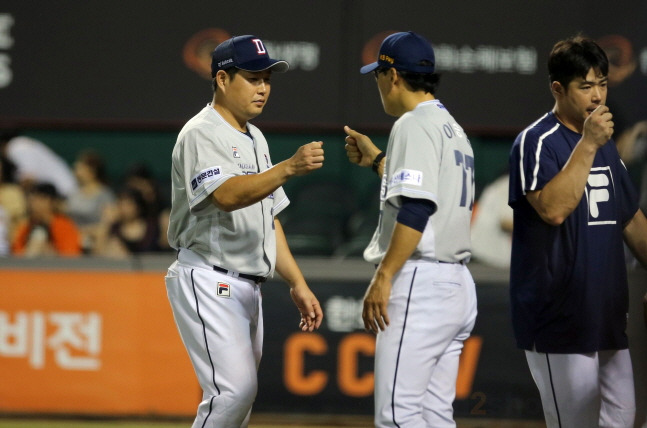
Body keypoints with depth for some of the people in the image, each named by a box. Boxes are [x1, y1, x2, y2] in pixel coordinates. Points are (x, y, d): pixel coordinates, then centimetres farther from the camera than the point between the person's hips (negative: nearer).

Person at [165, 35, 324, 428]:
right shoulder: (200, 134, -12)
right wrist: (290, 168, -40)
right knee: (234, 392, -20)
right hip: (208, 284, -9)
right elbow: (228, 195, -29)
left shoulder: (256, 140, 18)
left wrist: (298, 284, 15)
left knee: (240, 395, 8)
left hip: (247, 289, 9)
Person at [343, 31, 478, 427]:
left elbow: (416, 208, -20)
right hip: (457, 284, 10)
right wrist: (376, 161, 36)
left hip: (420, 282, -10)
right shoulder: (453, 128, 20)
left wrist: (384, 277, -20)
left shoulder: (414, 124, -9)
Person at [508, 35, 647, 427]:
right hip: (560, 318, -8)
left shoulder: (605, 144, 16)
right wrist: (588, 145, -22)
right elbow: (553, 209, -24)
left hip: (608, 317, 8)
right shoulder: (537, 143, -8)